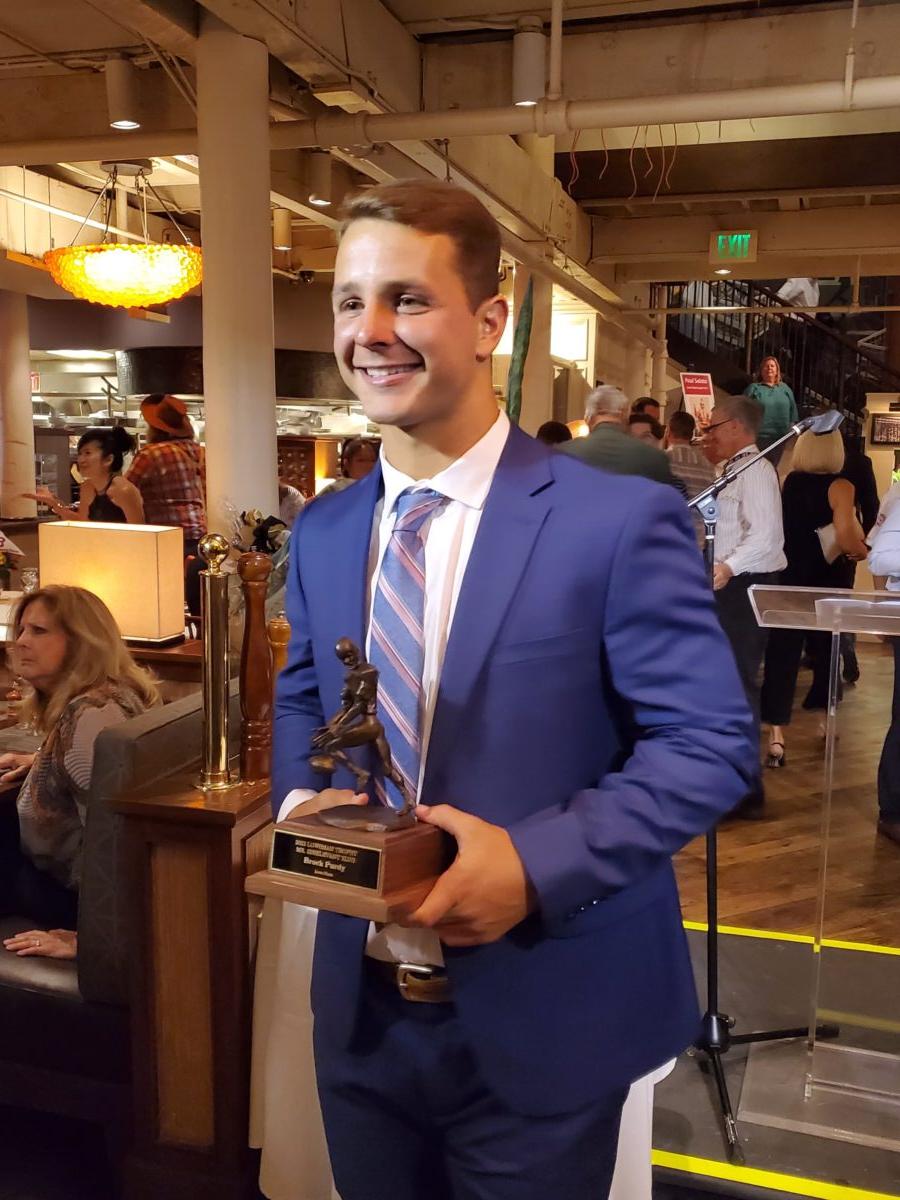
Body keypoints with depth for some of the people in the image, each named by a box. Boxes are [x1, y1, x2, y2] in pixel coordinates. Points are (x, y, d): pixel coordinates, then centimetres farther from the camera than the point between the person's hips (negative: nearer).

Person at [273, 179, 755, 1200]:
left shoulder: (620, 521, -15)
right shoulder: (321, 532, 4)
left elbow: (711, 741, -14)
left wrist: (534, 861, -24)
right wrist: (301, 800, -6)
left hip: (537, 1025, -4)